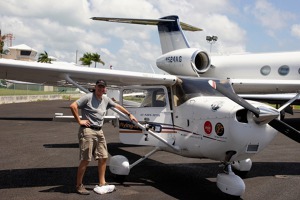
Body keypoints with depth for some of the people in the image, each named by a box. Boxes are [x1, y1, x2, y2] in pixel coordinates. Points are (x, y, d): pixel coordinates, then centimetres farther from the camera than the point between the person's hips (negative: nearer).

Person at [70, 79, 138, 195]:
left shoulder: (106, 99, 13)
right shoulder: (88, 97, -8)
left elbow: (117, 106, 28)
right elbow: (73, 106, -14)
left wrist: (129, 114, 35)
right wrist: (79, 121, -13)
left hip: (99, 131, 8)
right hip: (87, 130, -7)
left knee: (103, 158, 9)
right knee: (85, 160, -5)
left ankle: (102, 184, 20)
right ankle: (79, 185, 9)